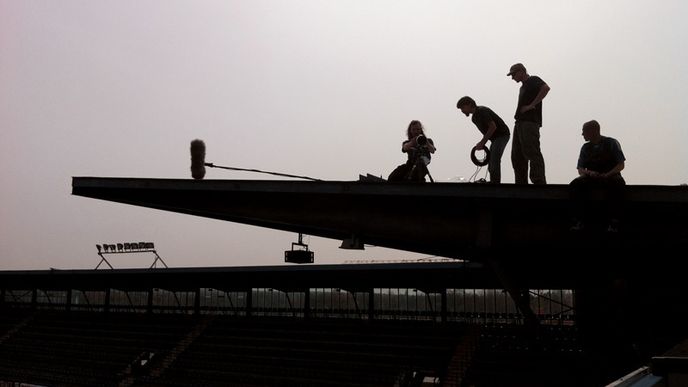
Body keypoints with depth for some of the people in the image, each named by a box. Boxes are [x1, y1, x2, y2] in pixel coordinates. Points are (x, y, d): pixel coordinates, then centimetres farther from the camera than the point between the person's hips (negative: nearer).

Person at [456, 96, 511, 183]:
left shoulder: (482, 111, -20)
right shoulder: (474, 118, 10)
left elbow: (493, 127, -24)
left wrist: (482, 142, -20)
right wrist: (482, 143, 5)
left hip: (502, 135, -10)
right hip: (495, 138, 10)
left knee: (494, 161, -21)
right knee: (491, 163, 7)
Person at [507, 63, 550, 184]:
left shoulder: (533, 80, 0)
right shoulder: (523, 87, 26)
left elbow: (546, 88, -19)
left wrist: (532, 105, -18)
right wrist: (518, 114, 8)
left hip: (530, 123, -9)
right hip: (520, 123, 10)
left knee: (532, 153, -15)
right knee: (517, 156, 6)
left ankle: (539, 181, -17)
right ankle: (521, 182, 8)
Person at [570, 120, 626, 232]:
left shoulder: (611, 143, 3)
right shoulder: (586, 147, 14)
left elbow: (621, 165, -1)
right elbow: (580, 169, 10)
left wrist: (607, 175, -18)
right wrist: (589, 173, -14)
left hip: (610, 176, -3)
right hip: (591, 177, 3)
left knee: (617, 183, -39)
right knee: (575, 184, -29)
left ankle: (613, 221, -34)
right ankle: (581, 219, -29)